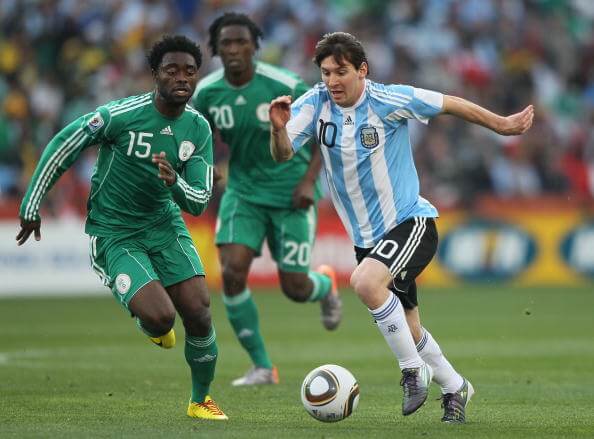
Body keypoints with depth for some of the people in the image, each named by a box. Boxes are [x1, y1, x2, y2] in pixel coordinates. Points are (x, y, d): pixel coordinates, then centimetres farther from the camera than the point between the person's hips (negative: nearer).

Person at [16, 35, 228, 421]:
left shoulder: (199, 129, -5)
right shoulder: (120, 115, -20)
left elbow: (199, 201, -1)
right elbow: (62, 147, -7)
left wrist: (175, 183, -25)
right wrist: (32, 205, -1)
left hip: (164, 222, 5)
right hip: (115, 233, -5)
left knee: (200, 313, -6)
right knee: (160, 317, -23)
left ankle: (201, 400, 19)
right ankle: (152, 328, 18)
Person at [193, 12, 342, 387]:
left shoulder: (286, 86, -19)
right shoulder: (207, 92, -8)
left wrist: (309, 180, -17)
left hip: (290, 193, -3)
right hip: (243, 191, 3)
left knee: (295, 288, -3)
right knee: (232, 273, -16)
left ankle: (326, 284, 39)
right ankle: (262, 368, -1)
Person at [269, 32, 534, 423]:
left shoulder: (389, 101, -16)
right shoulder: (315, 103, -7)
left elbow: (452, 105, -4)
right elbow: (282, 155, -15)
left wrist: (502, 125, 2)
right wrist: (279, 128, -37)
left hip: (411, 223, -6)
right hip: (366, 237, 6)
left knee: (366, 281, -32)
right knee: (408, 328, 15)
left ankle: (414, 371, -15)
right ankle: (455, 387, 39)